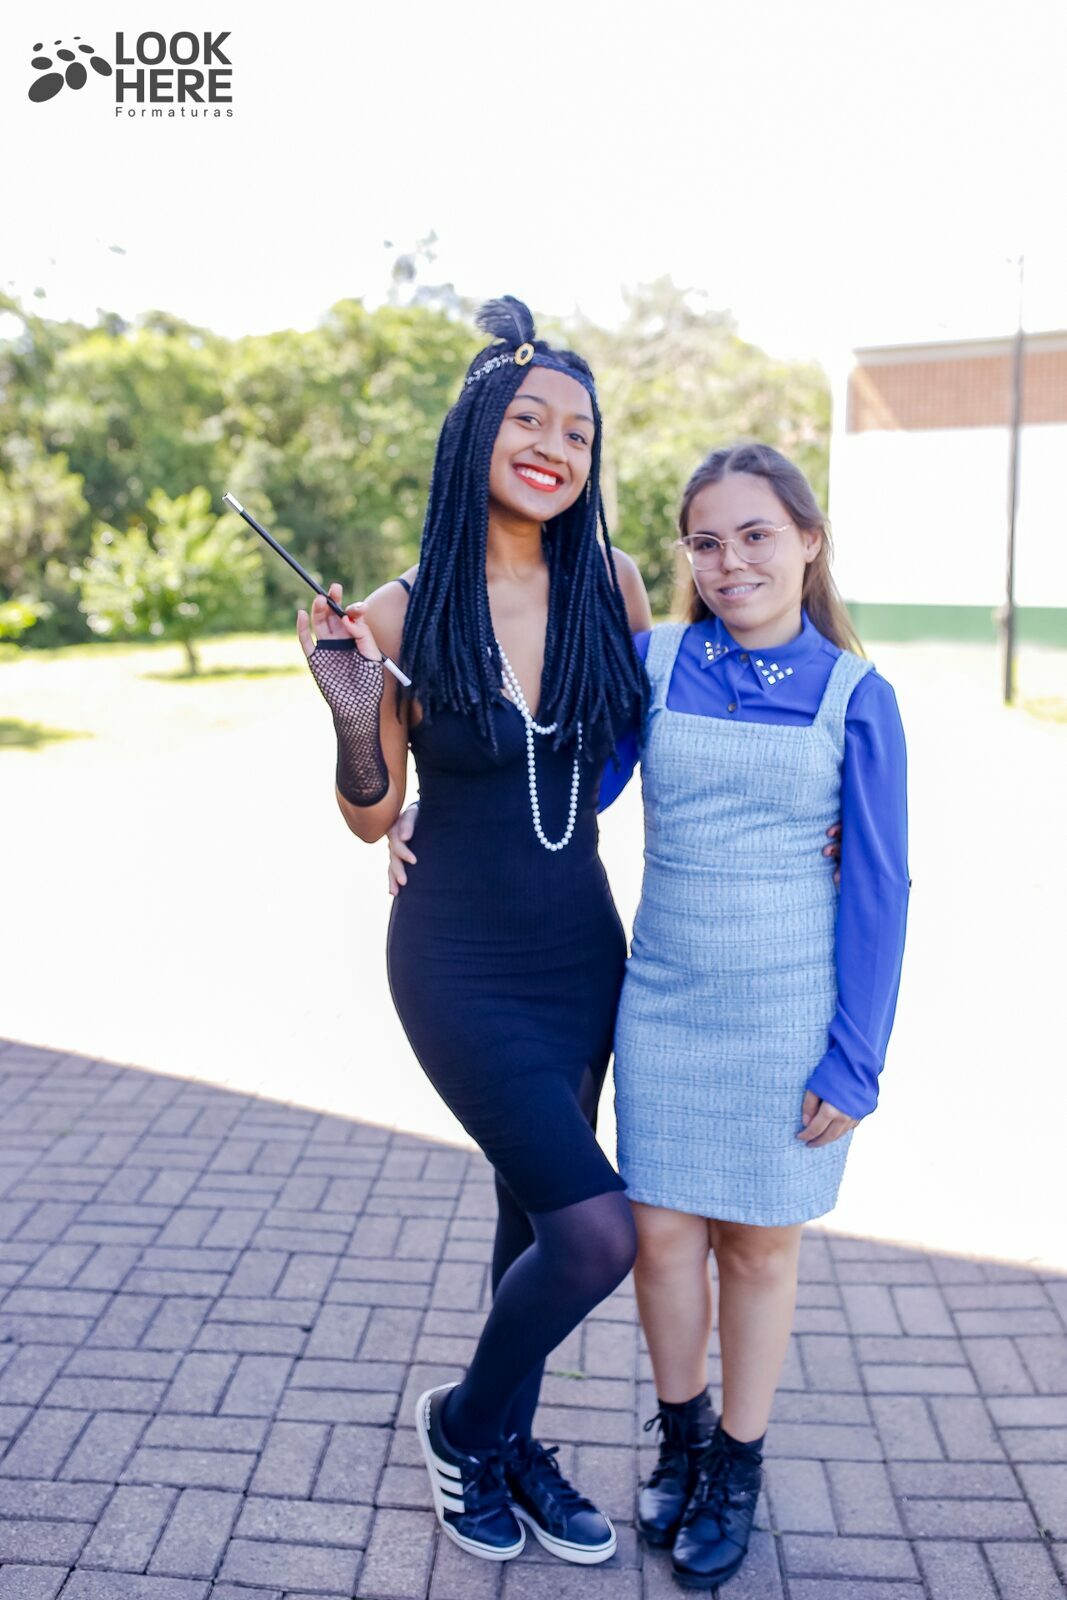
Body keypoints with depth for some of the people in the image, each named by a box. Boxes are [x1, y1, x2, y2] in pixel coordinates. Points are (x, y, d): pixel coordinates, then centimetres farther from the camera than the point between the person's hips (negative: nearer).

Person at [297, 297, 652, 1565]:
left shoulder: (612, 584, -3)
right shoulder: (405, 612, -11)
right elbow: (371, 816, -4)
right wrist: (354, 715, -23)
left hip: (579, 948, 4)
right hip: (460, 962, -4)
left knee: (536, 1209, 17)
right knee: (599, 1230, -9)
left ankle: (511, 1449, 43)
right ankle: (462, 1422, 23)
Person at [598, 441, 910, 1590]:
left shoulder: (854, 697, -6)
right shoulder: (653, 661, -2)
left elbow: (876, 887, -4)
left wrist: (855, 1059, -6)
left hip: (790, 1008, -2)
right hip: (665, 996, 2)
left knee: (759, 1240, 13)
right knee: (661, 1233, 11)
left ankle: (739, 1465, 37)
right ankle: (679, 1436, 40)